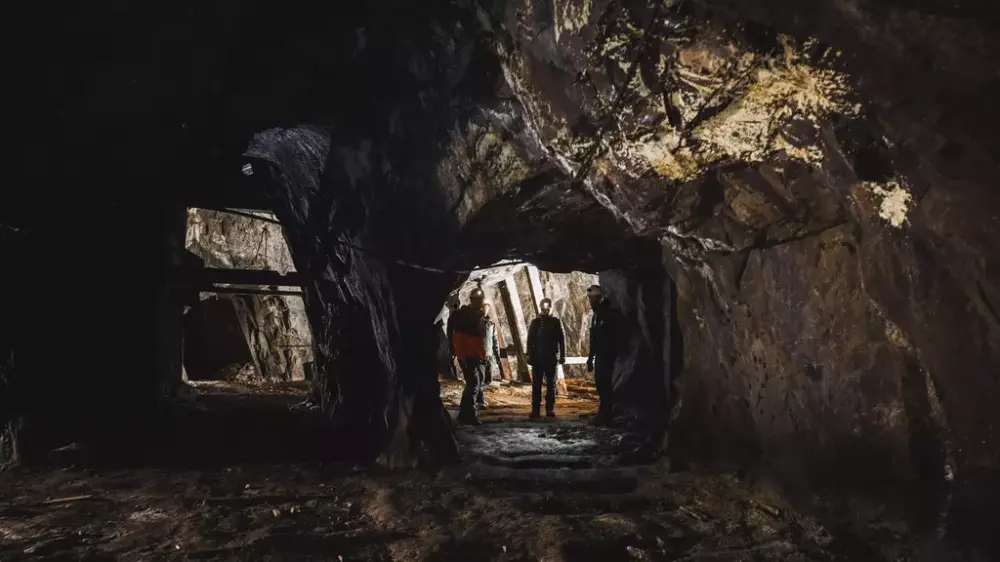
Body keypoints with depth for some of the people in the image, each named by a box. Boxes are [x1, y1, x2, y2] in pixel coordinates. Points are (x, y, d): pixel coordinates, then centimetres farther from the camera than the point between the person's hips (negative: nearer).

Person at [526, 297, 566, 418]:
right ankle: (535, 409, 2)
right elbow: (530, 340, 2)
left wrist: (562, 355, -3)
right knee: (536, 384, 0)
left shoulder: (556, 322, 5)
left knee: (551, 384, 5)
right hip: (538, 357, 0)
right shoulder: (535, 322, 5)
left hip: (552, 357, 0)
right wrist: (530, 356, -4)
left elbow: (562, 339, 3)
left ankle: (550, 409, 10)